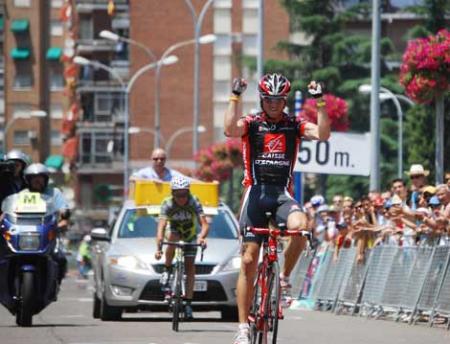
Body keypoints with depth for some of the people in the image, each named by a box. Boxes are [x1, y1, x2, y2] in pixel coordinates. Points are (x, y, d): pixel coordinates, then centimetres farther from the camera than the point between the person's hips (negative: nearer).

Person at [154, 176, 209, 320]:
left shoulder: (194, 203, -28)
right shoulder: (167, 204, -28)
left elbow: (205, 224, -35)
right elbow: (161, 226, -39)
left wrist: (202, 237, -57)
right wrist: (159, 247, -54)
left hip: (190, 235, 1)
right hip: (175, 231, -1)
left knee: (190, 267, -10)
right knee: (173, 238, -37)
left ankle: (188, 303, -8)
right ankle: (167, 270, -16)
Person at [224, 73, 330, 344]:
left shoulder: (295, 125, 6)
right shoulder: (251, 124, 3)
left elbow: (323, 134, -11)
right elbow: (230, 130, -19)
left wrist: (320, 101, -17)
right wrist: (235, 97, -21)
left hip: (283, 194, 0)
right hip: (256, 192, 0)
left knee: (300, 225, -34)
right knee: (249, 260, -3)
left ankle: (285, 278, -8)